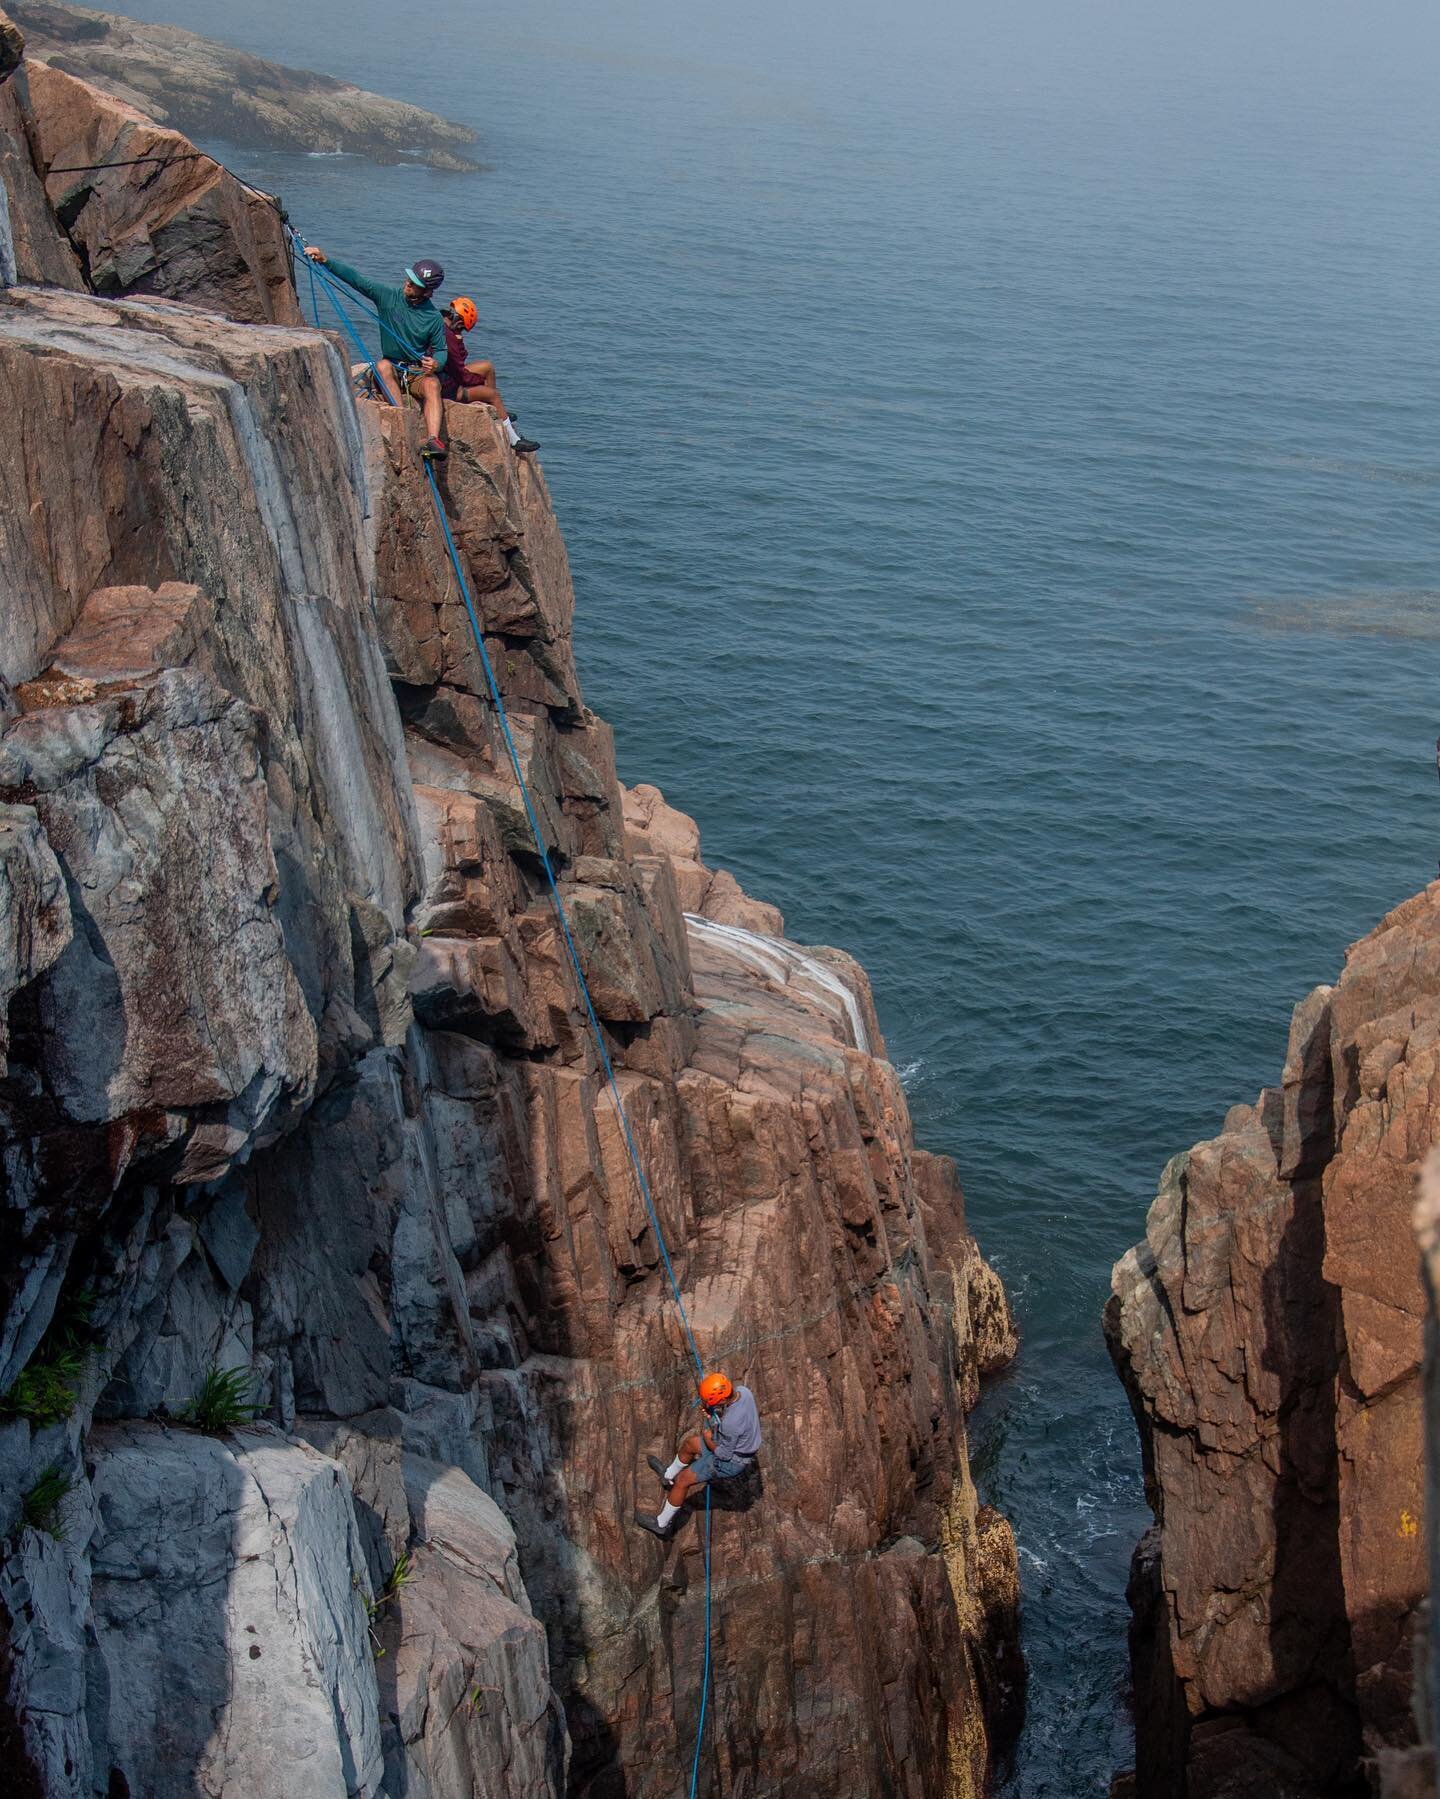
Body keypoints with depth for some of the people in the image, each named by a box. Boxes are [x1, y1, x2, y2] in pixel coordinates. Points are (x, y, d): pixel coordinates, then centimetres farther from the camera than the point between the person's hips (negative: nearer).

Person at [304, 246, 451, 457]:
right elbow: (356, 278, -11)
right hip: (392, 370, 1)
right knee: (382, 365, -33)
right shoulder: (388, 297, -5)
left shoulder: (434, 317, -6)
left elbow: (441, 350, 1)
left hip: (419, 372, -1)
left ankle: (433, 440, -50)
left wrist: (436, 364, -23)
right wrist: (325, 260, -22)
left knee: (432, 385, -34)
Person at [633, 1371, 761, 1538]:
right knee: (690, 1443, 26)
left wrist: (708, 1440, -7)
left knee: (683, 1480, 4)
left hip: (730, 1460, -9)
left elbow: (724, 1454, -26)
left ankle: (661, 1524, 23)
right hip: (737, 1444, 9)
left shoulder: (730, 1423, -41)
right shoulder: (743, 1391, -18)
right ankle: (668, 1476, 54)